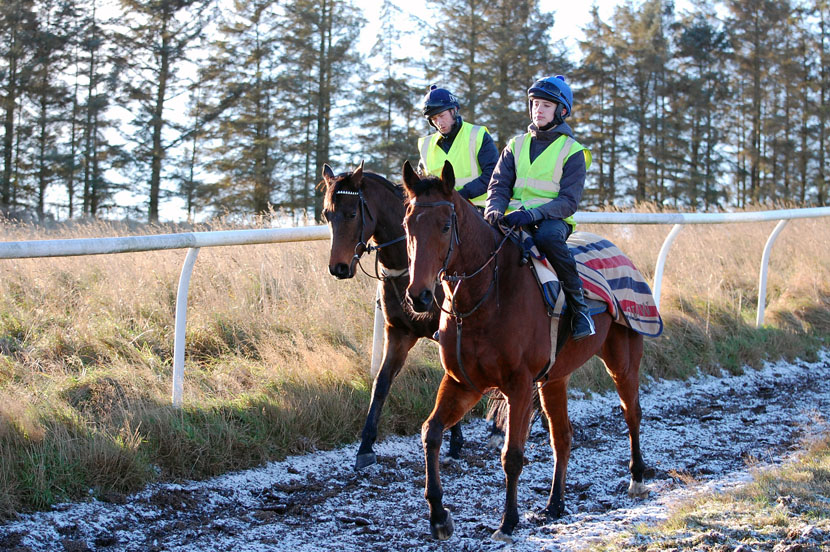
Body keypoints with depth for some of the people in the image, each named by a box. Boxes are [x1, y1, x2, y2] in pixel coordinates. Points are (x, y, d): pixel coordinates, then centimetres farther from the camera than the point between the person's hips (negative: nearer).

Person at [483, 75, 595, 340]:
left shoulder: (572, 152, 2)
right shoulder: (516, 146, 16)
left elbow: (568, 202, -8)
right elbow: (499, 185, 8)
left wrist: (532, 214, -25)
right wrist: (495, 211, -16)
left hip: (554, 219, -4)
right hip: (515, 219, 4)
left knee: (548, 236, -40)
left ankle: (578, 304, -26)